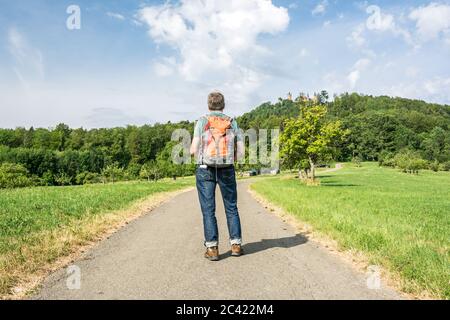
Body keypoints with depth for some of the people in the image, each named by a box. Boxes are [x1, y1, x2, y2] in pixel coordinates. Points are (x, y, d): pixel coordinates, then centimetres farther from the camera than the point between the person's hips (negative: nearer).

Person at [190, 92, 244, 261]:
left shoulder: (202, 121, -1)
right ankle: (236, 245, 16)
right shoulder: (232, 122, 5)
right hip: (227, 171, 2)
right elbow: (241, 151, 1)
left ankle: (212, 249, 4)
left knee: (208, 210, 4)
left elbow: (194, 150, -8)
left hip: (205, 170, -1)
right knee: (231, 207, 14)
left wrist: (196, 153, 15)